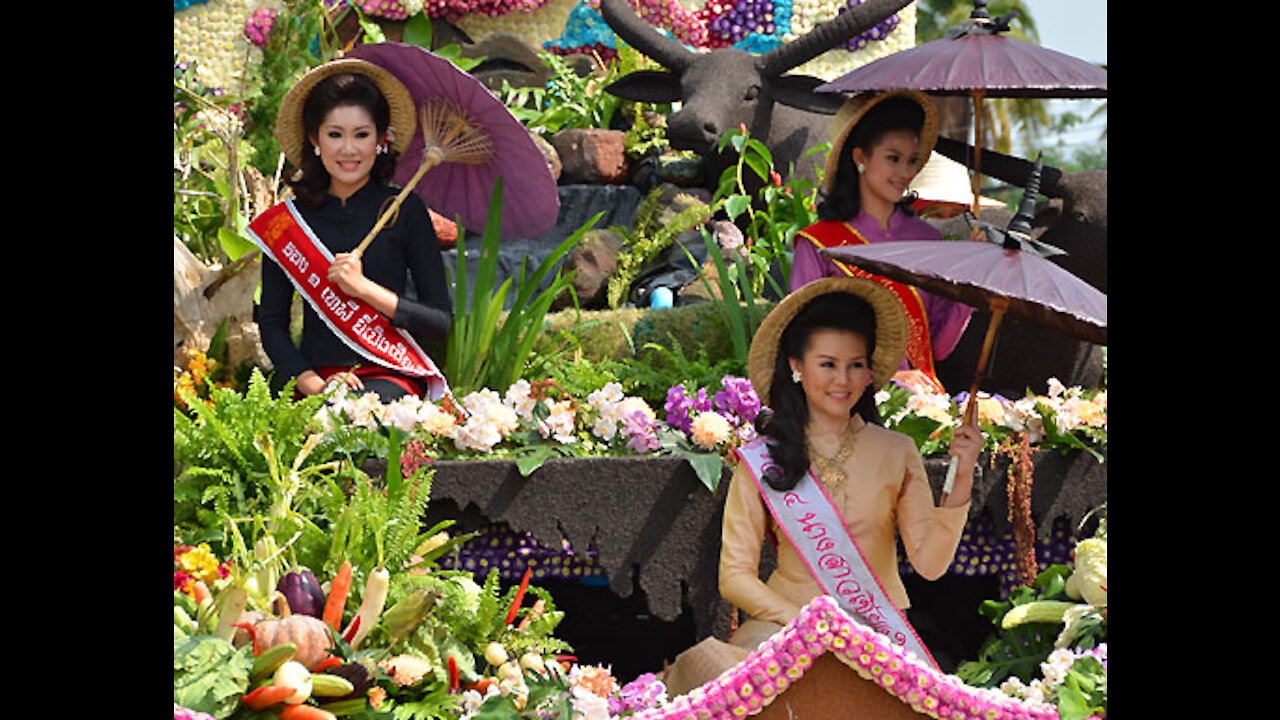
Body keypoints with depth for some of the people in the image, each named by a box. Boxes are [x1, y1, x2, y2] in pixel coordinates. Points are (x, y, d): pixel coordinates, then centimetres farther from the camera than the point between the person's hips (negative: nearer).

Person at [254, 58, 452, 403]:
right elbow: (271, 323, 7)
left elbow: (441, 322, 0)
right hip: (320, 377, 1)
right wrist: (313, 384, -10)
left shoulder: (403, 209, 4)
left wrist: (364, 287, -11)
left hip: (390, 376, -1)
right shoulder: (290, 218, 9)